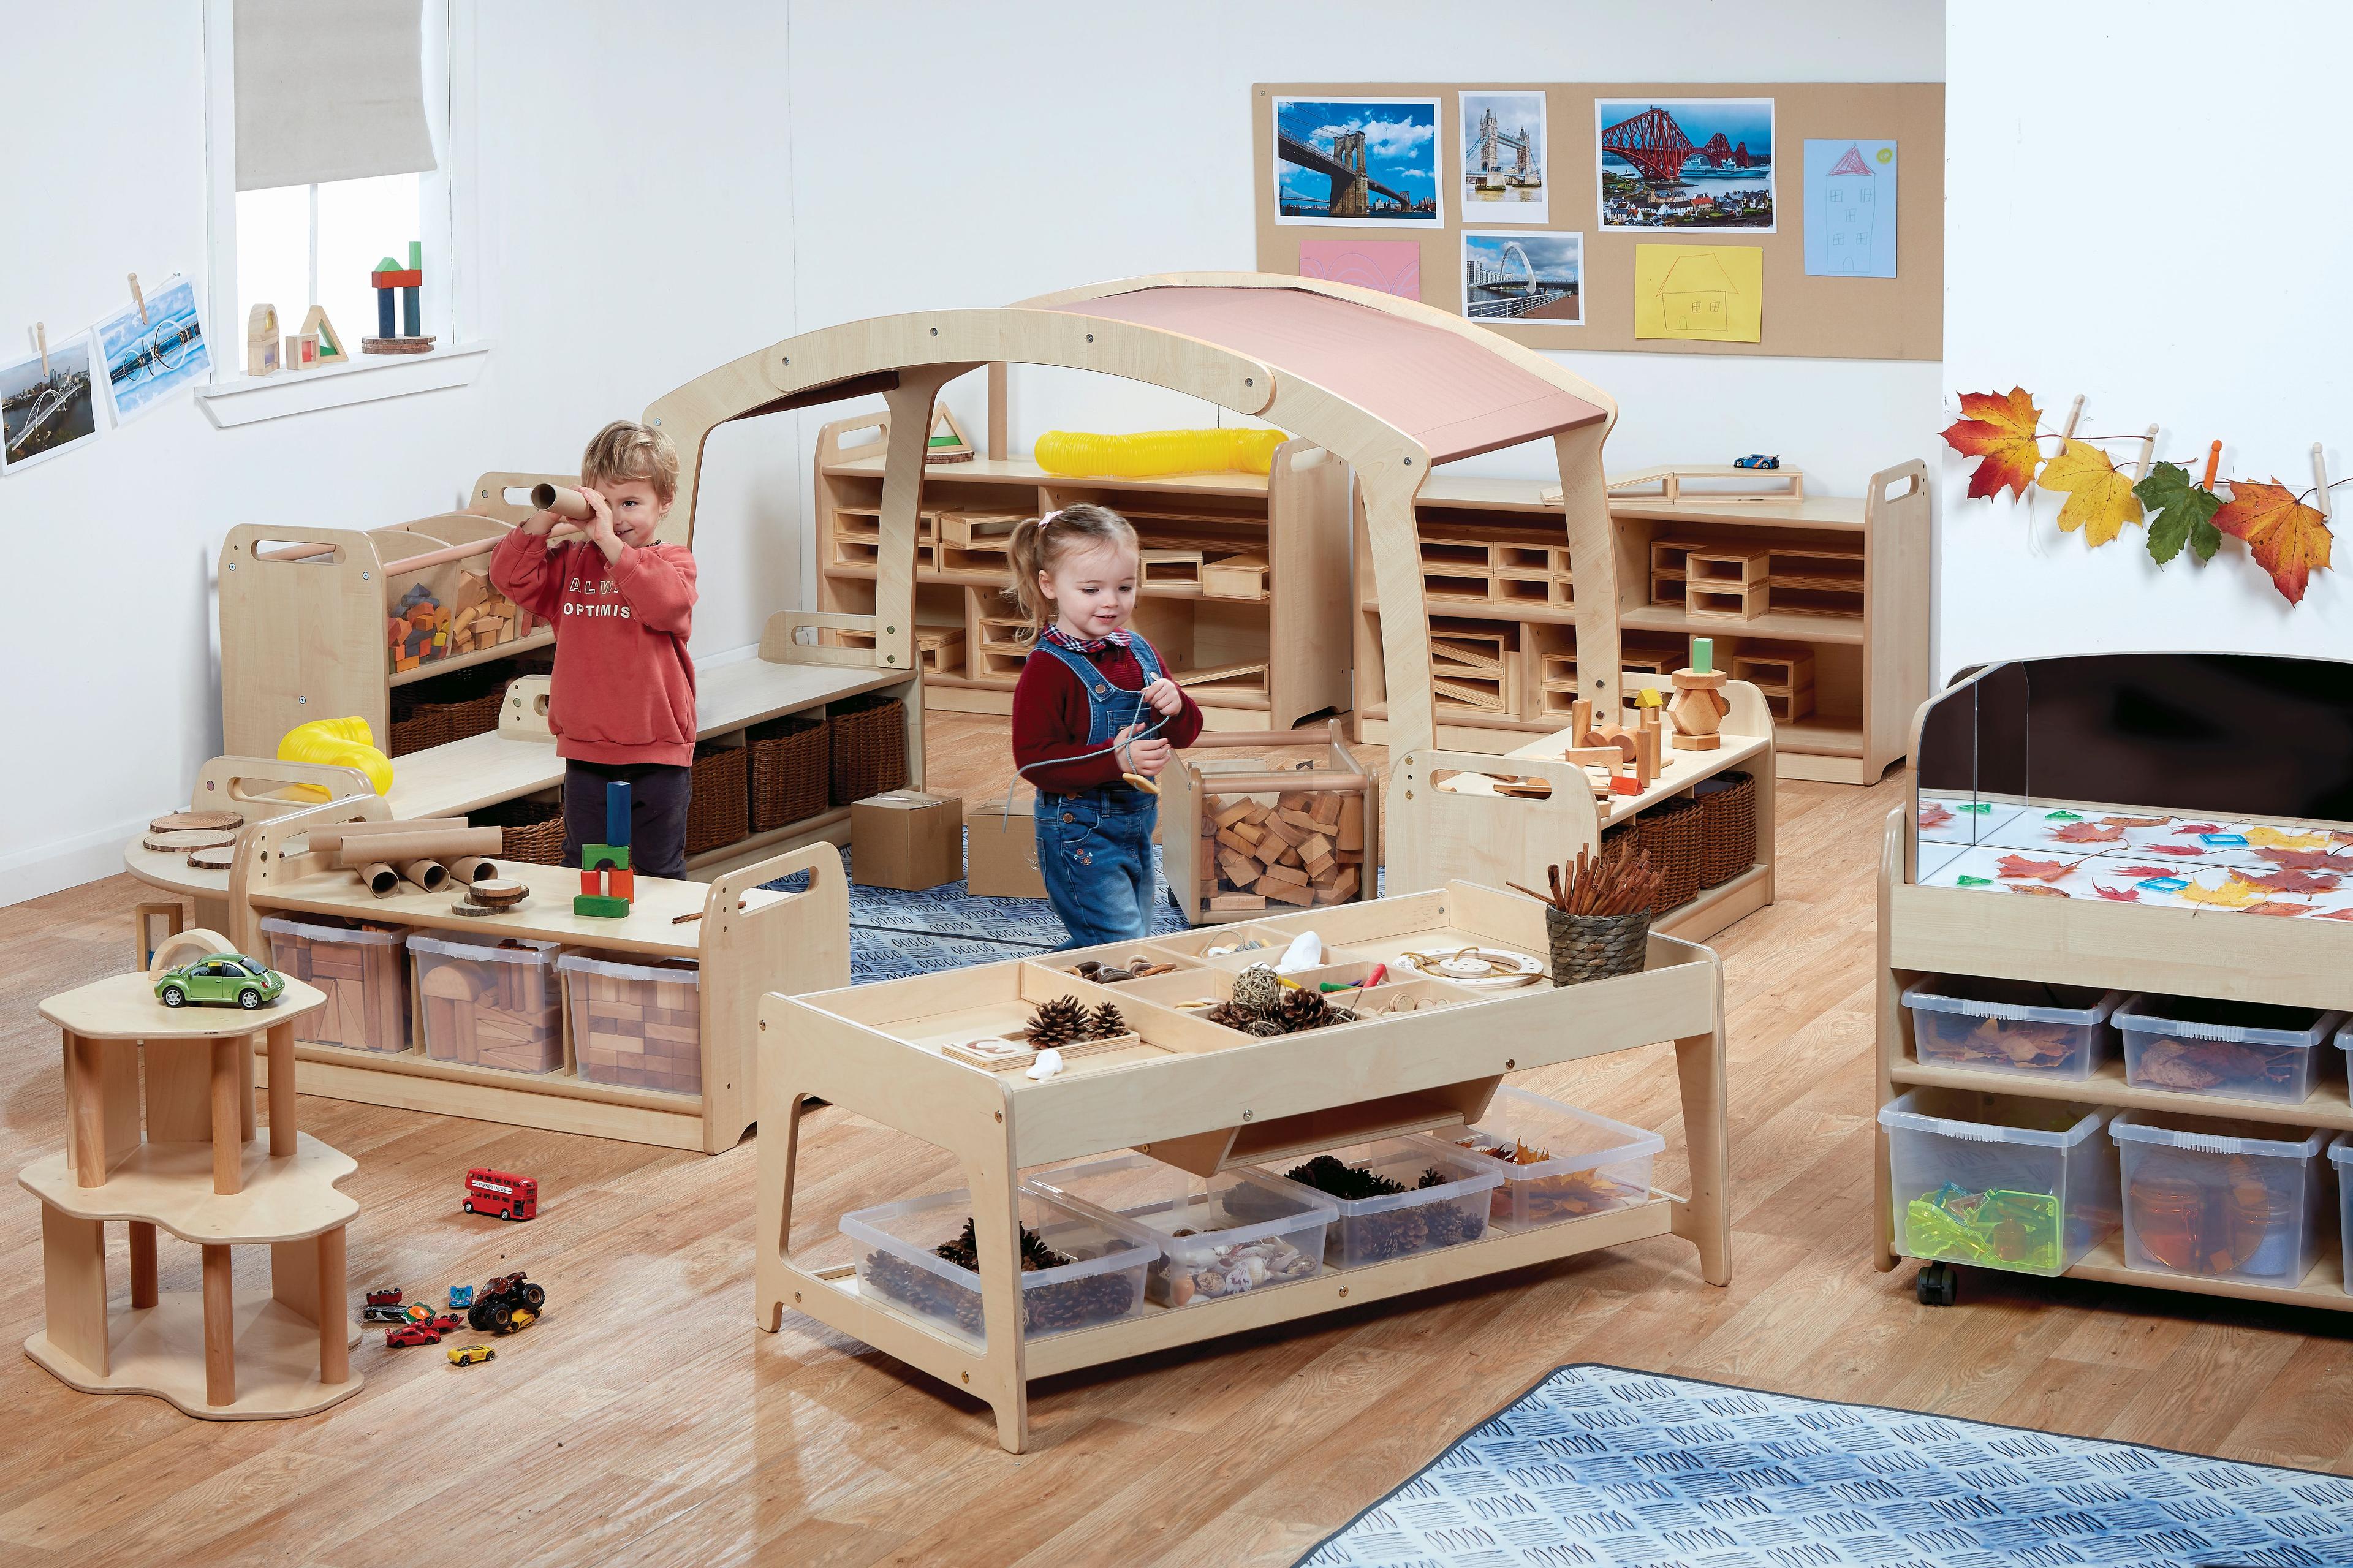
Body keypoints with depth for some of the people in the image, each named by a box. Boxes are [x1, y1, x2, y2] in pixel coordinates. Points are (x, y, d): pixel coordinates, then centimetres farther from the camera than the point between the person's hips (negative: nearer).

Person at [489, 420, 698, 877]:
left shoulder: (672, 561, -5)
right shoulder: (572, 561, 7)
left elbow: (667, 603, -27)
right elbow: (510, 576, -3)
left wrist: (612, 542, -28)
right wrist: (546, 519, -14)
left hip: (658, 756, -3)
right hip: (586, 752, 3)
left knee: (660, 870, 10)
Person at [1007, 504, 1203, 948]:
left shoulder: (1139, 653, 8)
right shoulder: (1048, 669, -15)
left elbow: (1185, 733, 13)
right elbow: (1035, 760, -21)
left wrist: (1175, 706, -11)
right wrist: (1115, 759, -31)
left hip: (1138, 824, 8)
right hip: (1081, 832, -8)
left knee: (1136, 943, 19)